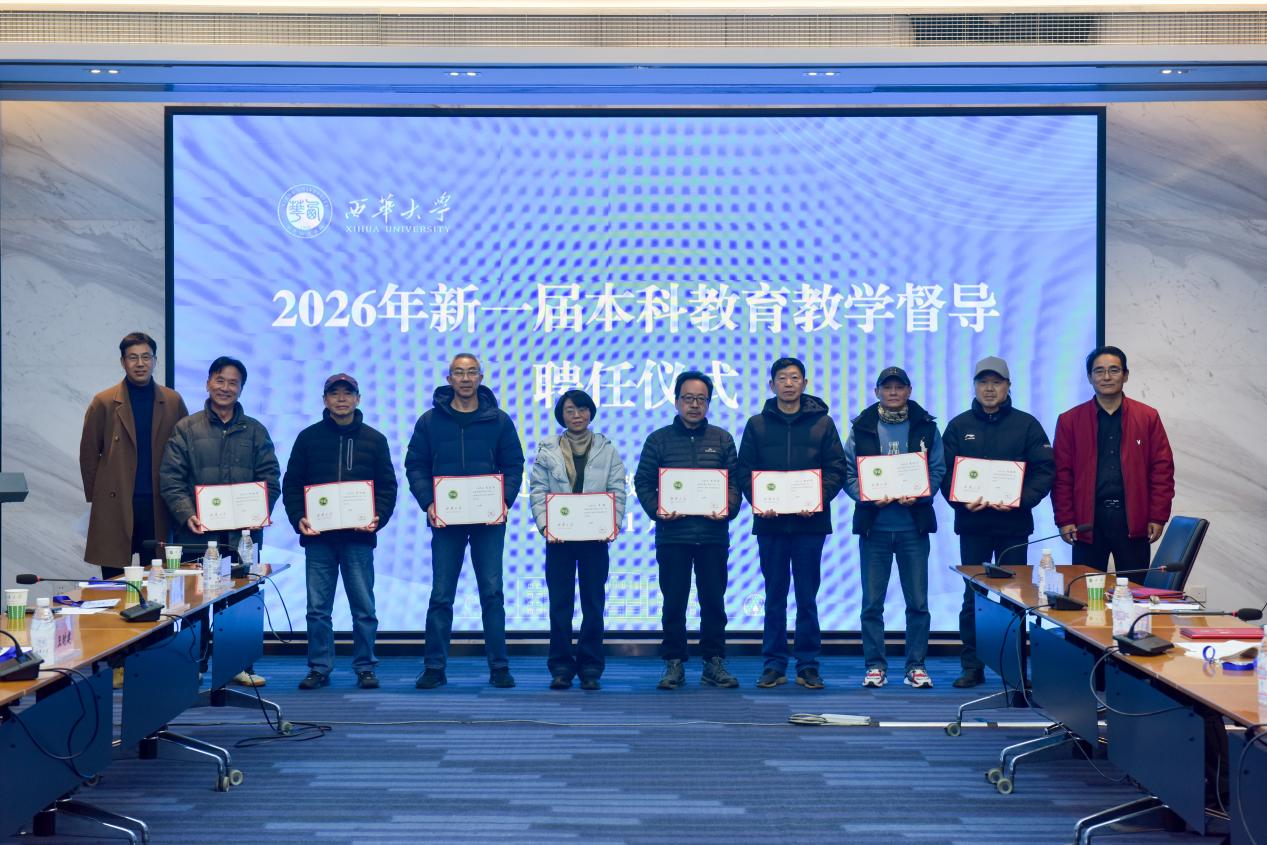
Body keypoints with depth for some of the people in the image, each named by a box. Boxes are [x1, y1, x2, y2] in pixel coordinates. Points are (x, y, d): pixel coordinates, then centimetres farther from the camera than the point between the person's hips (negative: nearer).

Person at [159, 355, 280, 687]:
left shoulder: (256, 432, 11)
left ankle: (240, 665, 14)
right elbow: (170, 478, 1)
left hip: (244, 534, 1)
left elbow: (270, 479, 7)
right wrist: (187, 515, -13)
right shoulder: (186, 429, 6)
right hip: (197, 535, -1)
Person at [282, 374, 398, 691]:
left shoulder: (374, 440, 8)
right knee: (317, 608, 4)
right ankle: (319, 668, 13)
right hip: (318, 537, 1)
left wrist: (378, 518, -9)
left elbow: (388, 486, 7)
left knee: (364, 608, 2)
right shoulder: (308, 438, 7)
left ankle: (365, 667, 12)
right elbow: (291, 484, 8)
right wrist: (298, 518, -7)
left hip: (359, 537, 0)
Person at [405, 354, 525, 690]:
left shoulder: (498, 420, 5)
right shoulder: (430, 421, 5)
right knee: (441, 596, 3)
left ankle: (499, 667, 8)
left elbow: (514, 465, 7)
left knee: (492, 594, 1)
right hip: (445, 520, 0)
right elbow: (415, 466, 5)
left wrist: (505, 500, -9)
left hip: (489, 521, 0)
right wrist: (428, 502, -9)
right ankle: (434, 668, 10)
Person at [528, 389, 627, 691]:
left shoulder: (607, 450, 8)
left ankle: (590, 667, 9)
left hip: (595, 536, 0)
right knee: (560, 603, 1)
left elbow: (617, 492, 4)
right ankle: (561, 667, 7)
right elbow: (537, 491, 2)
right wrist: (545, 525, -12)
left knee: (594, 603, 3)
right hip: (559, 536, 0)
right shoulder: (547, 450, 7)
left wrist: (613, 524, -10)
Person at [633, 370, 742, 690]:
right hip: (672, 535, -1)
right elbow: (642, 482, 4)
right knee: (674, 602, 3)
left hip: (713, 534, 1)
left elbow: (735, 481, 8)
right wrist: (656, 510, -11)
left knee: (714, 601, 6)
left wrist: (728, 508, -10)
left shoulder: (722, 439, 9)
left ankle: (714, 663, 14)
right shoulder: (659, 439, 6)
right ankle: (674, 663, 11)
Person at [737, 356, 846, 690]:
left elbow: (836, 469, 2)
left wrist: (818, 500, -13)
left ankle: (808, 664, 11)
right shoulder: (757, 425, 8)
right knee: (774, 596, 6)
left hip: (809, 522, -1)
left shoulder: (822, 423, 6)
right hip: (770, 522, 1)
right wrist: (758, 502, -11)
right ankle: (774, 664, 12)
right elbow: (744, 471, 5)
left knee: (807, 597, 4)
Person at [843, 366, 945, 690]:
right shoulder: (862, 427, 5)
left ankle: (916, 666, 12)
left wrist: (919, 495, -14)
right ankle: (875, 665, 13)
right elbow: (848, 472, 2)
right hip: (874, 526, 0)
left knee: (918, 602, 2)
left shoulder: (926, 426, 5)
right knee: (872, 603, 4)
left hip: (913, 526, 0)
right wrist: (866, 496, -15)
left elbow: (938, 470, 3)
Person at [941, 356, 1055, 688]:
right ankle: (972, 667, 11)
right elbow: (945, 473, 4)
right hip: (972, 523, 1)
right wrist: (962, 501, -14)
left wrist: (1021, 499, -17)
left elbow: (1045, 471, -1)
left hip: (1014, 524, -1)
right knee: (972, 597, 4)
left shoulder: (1027, 425, 4)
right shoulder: (959, 426, 7)